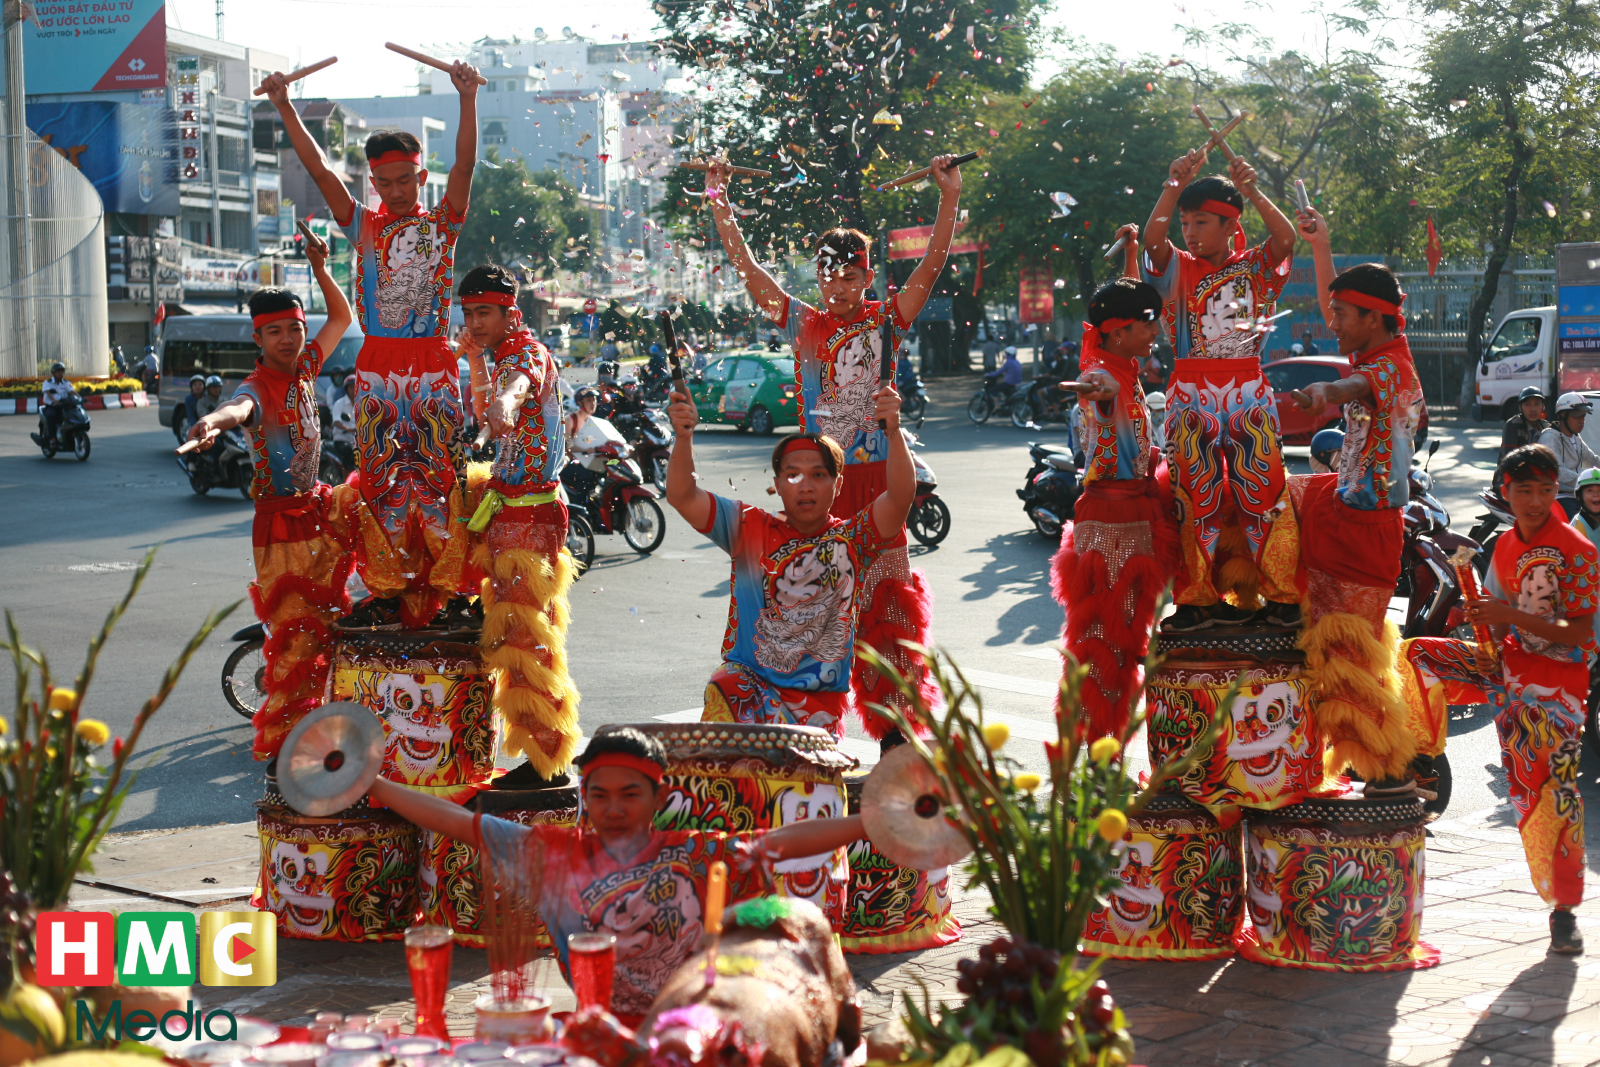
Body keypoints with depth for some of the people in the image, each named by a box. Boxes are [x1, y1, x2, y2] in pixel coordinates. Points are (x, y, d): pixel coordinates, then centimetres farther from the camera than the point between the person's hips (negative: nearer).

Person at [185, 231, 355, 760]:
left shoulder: (305, 370, 5)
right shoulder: (258, 387, -18)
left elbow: (342, 317, 19)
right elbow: (240, 406, -44)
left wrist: (321, 271, 6)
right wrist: (212, 421, -66)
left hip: (318, 510, 8)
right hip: (283, 523, -8)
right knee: (297, 633, -5)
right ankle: (278, 741, 3)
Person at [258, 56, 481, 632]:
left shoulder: (442, 223, 5)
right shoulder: (362, 225, 9)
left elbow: (465, 164, -9)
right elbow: (318, 167, 2)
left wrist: (467, 99, -21)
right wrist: (285, 106, -5)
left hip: (433, 363, -2)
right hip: (377, 365, 2)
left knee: (438, 475, -4)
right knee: (382, 478, 1)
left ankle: (449, 586, 0)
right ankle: (388, 591, 6)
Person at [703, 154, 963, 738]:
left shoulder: (885, 322, 5)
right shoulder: (803, 323, 9)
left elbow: (932, 265, -3)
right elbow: (748, 268, 8)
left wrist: (950, 198, -12)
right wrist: (720, 202, 4)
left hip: (876, 475, -2)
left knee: (886, 600, -1)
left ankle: (896, 722, 5)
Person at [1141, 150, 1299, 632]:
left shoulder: (1255, 266, 7)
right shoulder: (1180, 269, 6)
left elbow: (1285, 238, -13)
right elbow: (1153, 239, -14)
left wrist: (1252, 192, -21)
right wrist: (1175, 186, -23)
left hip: (1249, 392, 0)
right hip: (1192, 393, 0)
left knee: (1264, 491, -1)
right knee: (1196, 497, 1)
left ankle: (1280, 596, 6)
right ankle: (1199, 598, 7)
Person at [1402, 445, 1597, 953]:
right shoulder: (1505, 546, 7)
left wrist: (1511, 617, -26)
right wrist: (1480, 618, -9)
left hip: (1557, 677, -6)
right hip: (1508, 664, 6)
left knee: (1550, 788, -11)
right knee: (1418, 656, -7)